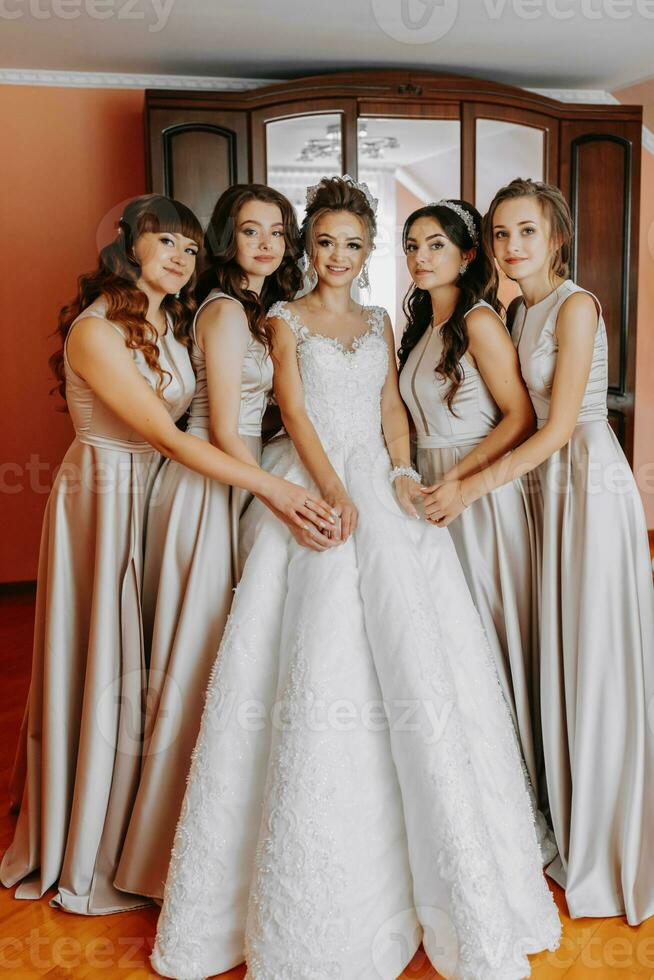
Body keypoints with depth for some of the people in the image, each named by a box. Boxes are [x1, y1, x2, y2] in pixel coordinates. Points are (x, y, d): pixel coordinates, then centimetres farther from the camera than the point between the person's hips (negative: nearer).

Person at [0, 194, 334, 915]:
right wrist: (270, 488, -27)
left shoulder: (170, 326, 10)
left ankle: (137, 844, 30)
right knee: (107, 668, 3)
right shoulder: (96, 330, -17)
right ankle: (91, 859, 22)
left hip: (159, 498, 8)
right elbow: (168, 435, -23)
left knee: (143, 667, 13)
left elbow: (179, 430, 8)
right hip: (106, 497, -7)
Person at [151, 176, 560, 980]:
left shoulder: (379, 323, 20)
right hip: (309, 486, -3)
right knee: (316, 652, -12)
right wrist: (335, 494, -16)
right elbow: (296, 412, -3)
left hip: (378, 484, 3)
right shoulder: (284, 320, 8)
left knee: (408, 643, -7)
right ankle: (316, 892, 1)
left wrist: (402, 475, -5)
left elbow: (391, 409, 14)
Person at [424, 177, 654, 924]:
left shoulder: (575, 305, -11)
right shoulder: (519, 311, 12)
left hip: (587, 481, -7)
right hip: (542, 480, 8)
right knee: (559, 655, 12)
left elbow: (560, 426, -17)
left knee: (593, 657, 1)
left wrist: (473, 487, -21)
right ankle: (570, 832, 27)